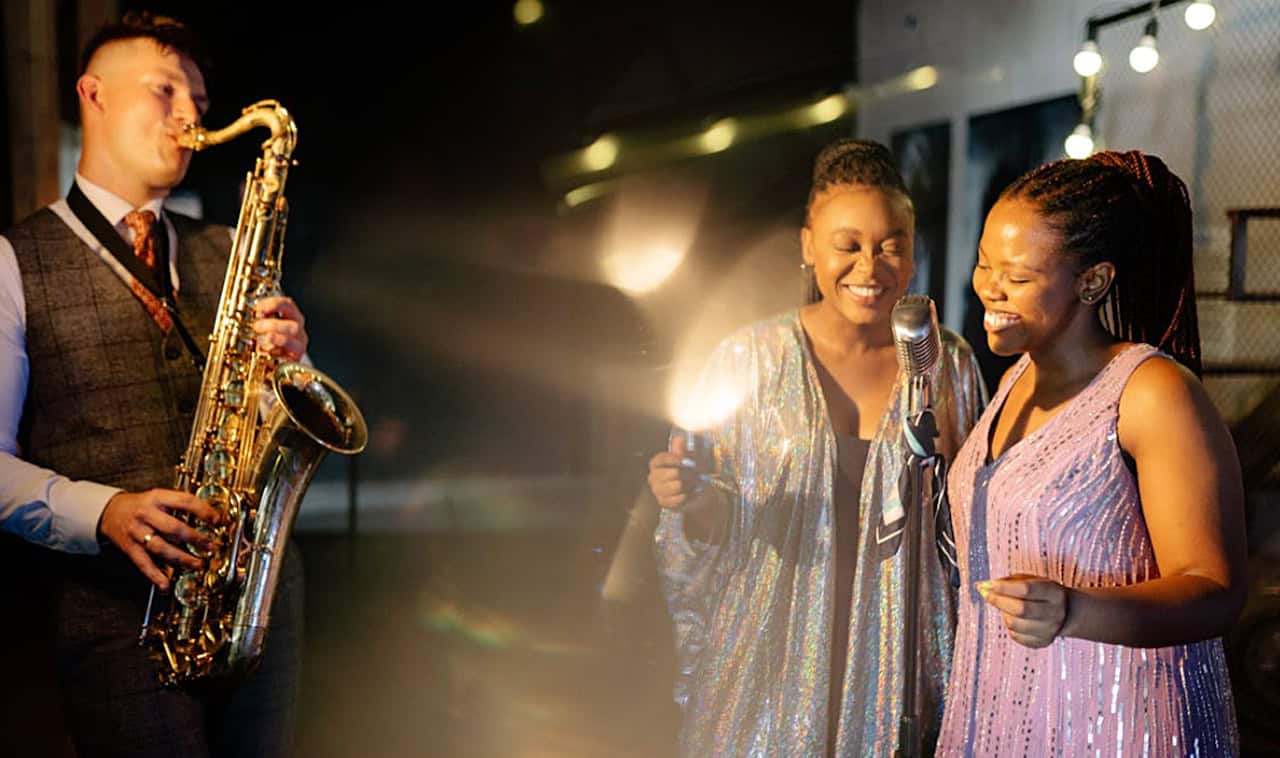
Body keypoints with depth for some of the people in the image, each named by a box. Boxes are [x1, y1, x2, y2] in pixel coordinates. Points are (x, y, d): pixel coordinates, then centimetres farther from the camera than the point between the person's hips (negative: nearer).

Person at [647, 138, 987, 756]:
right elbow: (705, 531, -2)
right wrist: (690, 503, -21)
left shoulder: (949, 364, -1)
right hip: (771, 668, -1)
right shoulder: (751, 358, -7)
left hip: (898, 669, 2)